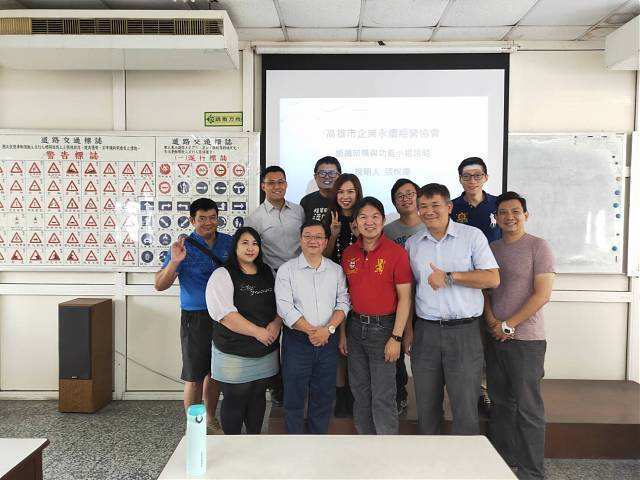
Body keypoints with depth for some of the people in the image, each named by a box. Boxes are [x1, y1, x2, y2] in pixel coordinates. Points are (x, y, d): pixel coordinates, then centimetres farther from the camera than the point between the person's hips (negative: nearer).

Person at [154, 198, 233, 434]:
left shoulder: (229, 242, 4)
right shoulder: (184, 247, -7)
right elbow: (160, 285, -11)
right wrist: (174, 262, -28)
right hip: (196, 318, -4)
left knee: (215, 372, 17)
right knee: (194, 377, 2)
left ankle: (211, 420, 34)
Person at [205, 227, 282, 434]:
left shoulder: (268, 273, 10)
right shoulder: (222, 275, -9)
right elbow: (226, 314, -19)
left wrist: (276, 323, -9)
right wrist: (258, 331, -19)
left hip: (266, 353, 5)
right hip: (234, 356, -5)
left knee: (258, 398, 16)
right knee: (235, 402, 6)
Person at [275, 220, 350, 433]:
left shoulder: (336, 270, 7)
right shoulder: (287, 270, -3)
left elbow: (343, 302, 2)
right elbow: (285, 307, -10)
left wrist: (328, 329, -13)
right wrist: (310, 331, -14)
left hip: (328, 340, 3)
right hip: (297, 341, -2)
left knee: (324, 395, 12)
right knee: (294, 396, 7)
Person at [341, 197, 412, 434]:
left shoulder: (396, 252, -9)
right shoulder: (349, 254, 6)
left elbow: (404, 297, -9)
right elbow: (346, 295, 11)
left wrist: (396, 337, -13)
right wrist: (342, 333, 9)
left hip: (383, 328, -5)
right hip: (355, 326, 5)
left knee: (383, 397, 1)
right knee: (359, 391, 15)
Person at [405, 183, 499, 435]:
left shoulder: (472, 236, -1)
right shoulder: (412, 244, 10)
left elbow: (493, 279, -9)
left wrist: (449, 277, -15)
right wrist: (407, 329, 7)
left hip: (464, 331, -3)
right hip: (425, 331, 3)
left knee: (465, 407, 2)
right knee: (426, 406, 12)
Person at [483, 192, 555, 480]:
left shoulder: (538, 247, -5)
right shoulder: (491, 249, 11)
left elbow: (542, 294, -11)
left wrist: (508, 325, -13)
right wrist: (492, 321, -4)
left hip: (526, 340, -5)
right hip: (496, 338, 5)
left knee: (528, 408, 1)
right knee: (500, 403, 13)